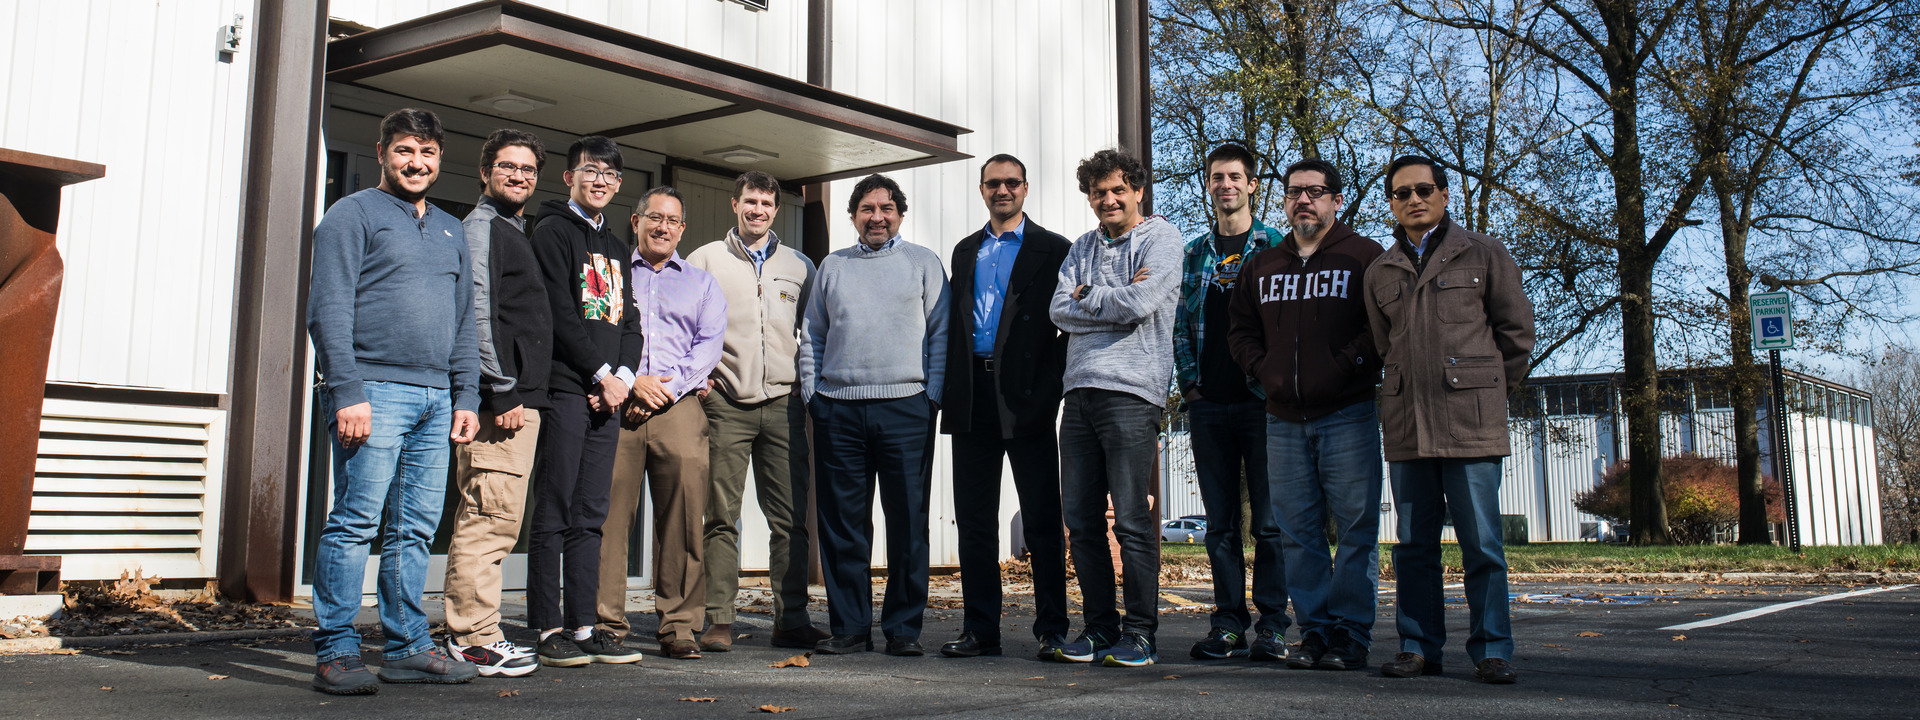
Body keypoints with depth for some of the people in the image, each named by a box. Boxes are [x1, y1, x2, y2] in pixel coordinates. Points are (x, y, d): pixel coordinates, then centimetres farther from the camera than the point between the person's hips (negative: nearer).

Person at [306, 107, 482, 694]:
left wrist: (466, 395, 13)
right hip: (374, 391, -6)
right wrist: (346, 392, -15)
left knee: (415, 529, 7)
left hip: (435, 399, 6)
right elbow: (328, 310, -6)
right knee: (356, 522, -7)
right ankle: (336, 652, -1)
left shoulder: (450, 230, 22)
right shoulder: (353, 215, 2)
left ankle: (408, 647, 13)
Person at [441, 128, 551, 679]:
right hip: (499, 400, -10)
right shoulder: (481, 227, -5)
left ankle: (473, 636, 16)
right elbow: (477, 313, -15)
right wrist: (503, 391, -18)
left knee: (492, 521, 11)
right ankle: (473, 639, -4)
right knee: (488, 516, -9)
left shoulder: (515, 232, 24)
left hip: (519, 400, 10)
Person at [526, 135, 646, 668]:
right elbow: (559, 314, -10)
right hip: (565, 388, -7)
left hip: (609, 395, 7)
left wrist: (623, 375, 0)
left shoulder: (615, 248, 23)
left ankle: (584, 626, 10)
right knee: (554, 513, -5)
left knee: (590, 516, 7)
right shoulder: (553, 232, 0)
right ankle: (549, 629, -1)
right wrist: (602, 375, -10)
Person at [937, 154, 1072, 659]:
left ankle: (1053, 630, 7)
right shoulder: (965, 251, 18)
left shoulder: (1053, 250, 4)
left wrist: (1050, 385, -11)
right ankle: (980, 628, 15)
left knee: (1042, 520, 0)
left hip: (1027, 399, -4)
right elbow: (953, 323, 18)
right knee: (974, 520, 7)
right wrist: (950, 387, 7)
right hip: (973, 400, 5)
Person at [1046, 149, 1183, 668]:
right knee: (1081, 521, 7)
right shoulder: (1083, 248, 20)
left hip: (1131, 391, -6)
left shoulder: (1160, 238, 3)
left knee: (1131, 520, -6)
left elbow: (1140, 304, -13)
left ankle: (1140, 633, 3)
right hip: (1080, 391, 6)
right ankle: (1100, 629, 16)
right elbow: (1060, 311, 6)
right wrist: (1114, 300, -5)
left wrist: (1087, 297, 1)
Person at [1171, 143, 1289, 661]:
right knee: (1220, 521, 6)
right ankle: (1229, 624, 11)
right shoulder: (1194, 253, 15)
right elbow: (1181, 324, 15)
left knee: (1268, 520, -2)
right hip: (1208, 404, 3)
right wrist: (1188, 381, 3)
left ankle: (1272, 625, 6)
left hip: (1262, 401, -3)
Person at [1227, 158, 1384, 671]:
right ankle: (1314, 630, 13)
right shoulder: (1262, 266, 17)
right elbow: (1240, 330, 22)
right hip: (1284, 419, 5)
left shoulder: (1364, 257, 2)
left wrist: (1345, 365, -14)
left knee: (1355, 529, -4)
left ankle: (1350, 634, 3)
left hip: (1347, 415, -5)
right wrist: (1265, 369, 6)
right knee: (1298, 533, 6)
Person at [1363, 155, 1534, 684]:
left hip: (1470, 420, -3)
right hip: (1405, 422, 4)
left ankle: (1491, 651, 4)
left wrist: (1487, 389, 10)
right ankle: (1419, 647, 13)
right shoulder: (1380, 273, 15)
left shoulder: (1483, 254, 6)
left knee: (1481, 542, -3)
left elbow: (1517, 328, 8)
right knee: (1414, 544, 6)